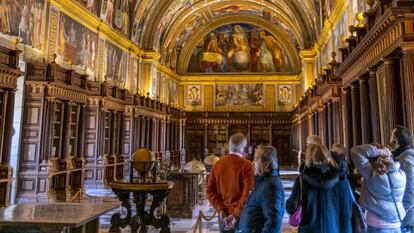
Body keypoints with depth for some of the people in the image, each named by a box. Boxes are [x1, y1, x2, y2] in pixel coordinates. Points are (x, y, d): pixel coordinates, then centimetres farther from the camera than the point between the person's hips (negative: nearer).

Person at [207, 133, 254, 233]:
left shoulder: (217, 164, 2)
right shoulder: (246, 165, -13)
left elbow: (210, 191, 1)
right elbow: (248, 193, -19)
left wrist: (220, 210, -3)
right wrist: (236, 214, -15)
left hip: (223, 215, 4)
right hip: (241, 215, -4)